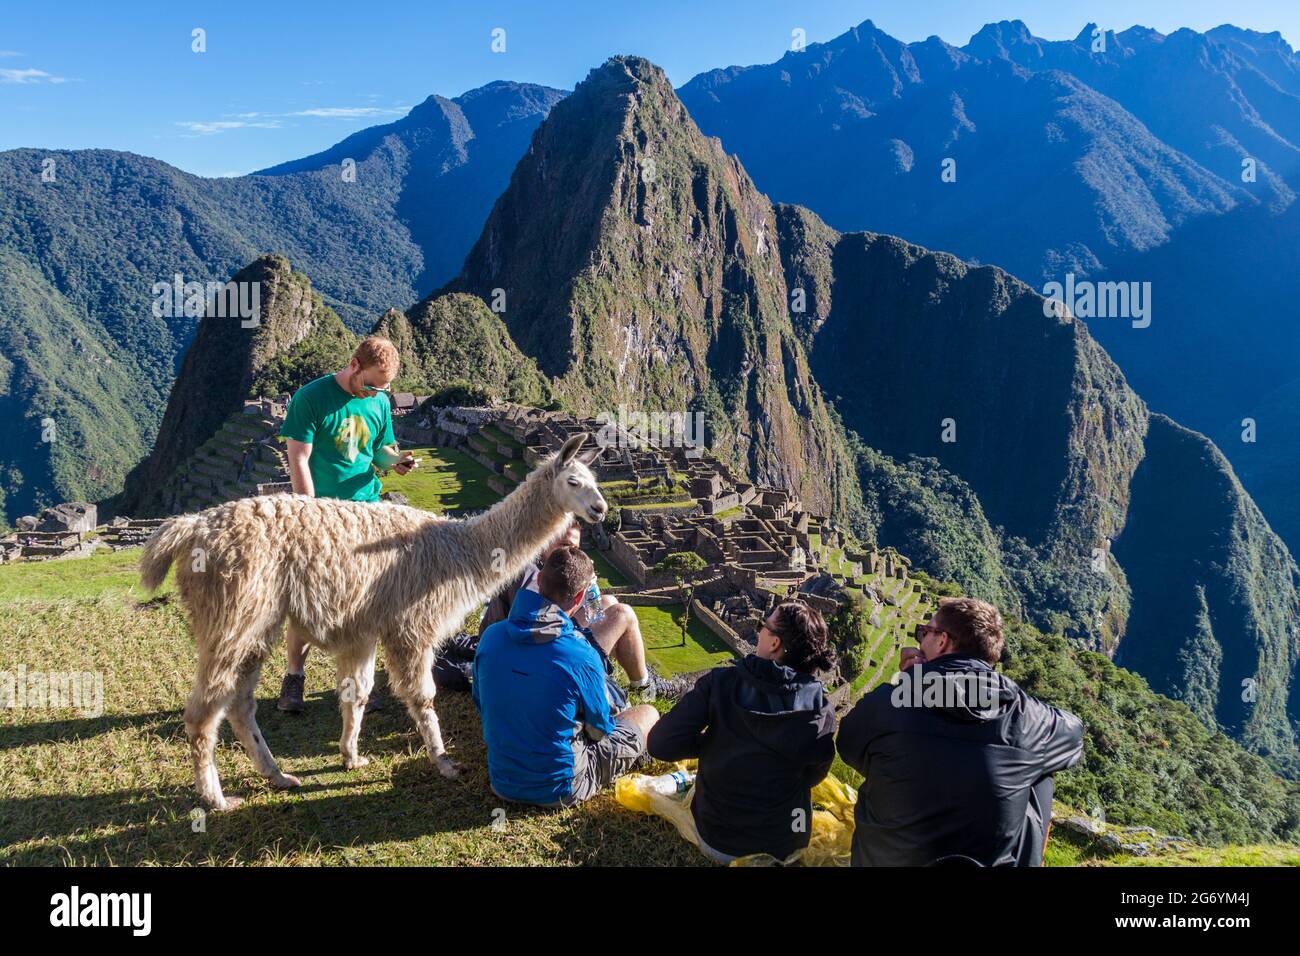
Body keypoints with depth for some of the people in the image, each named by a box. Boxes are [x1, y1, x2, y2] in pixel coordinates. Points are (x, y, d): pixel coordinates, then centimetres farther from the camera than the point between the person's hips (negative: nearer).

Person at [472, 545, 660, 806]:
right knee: (648, 713, 15)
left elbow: (481, 705, 5)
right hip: (558, 790, -5)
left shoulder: (490, 636, -11)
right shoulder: (582, 657, -26)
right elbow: (601, 730, -9)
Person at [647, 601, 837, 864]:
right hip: (783, 847, -1)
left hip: (714, 841, 1)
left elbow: (661, 745, -23)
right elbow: (813, 776, -3)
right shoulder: (820, 709, -19)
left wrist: (711, 742, -5)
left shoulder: (721, 682, -21)